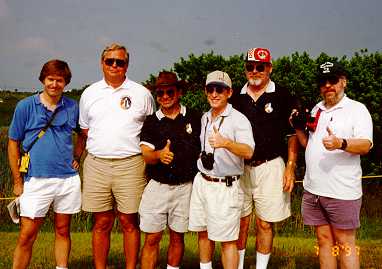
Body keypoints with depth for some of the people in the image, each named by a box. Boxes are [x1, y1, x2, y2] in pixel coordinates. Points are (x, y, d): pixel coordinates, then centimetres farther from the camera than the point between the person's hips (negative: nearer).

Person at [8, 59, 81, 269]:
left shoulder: (72, 107, 5)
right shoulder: (25, 106, -1)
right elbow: (13, 143, 2)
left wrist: (78, 158, 8)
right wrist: (18, 181, -1)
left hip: (68, 179, 3)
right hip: (36, 180, -2)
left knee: (63, 231, 13)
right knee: (27, 236, -1)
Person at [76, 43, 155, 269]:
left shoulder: (141, 93, 5)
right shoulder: (89, 93, 11)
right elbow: (84, 131, 18)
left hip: (130, 165, -2)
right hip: (97, 165, 2)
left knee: (130, 223, 3)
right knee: (102, 223, 8)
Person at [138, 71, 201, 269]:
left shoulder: (194, 118, 2)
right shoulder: (151, 122, 3)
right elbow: (146, 155, -7)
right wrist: (159, 155, -29)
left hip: (185, 187, 0)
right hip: (157, 186, 0)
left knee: (177, 237, 12)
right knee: (152, 239, 2)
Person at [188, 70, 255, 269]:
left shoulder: (238, 119, -11)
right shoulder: (205, 118, 12)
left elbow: (248, 152, -26)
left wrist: (226, 143, -40)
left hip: (225, 187, -7)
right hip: (201, 182, 7)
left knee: (227, 239, -3)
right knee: (203, 232, 16)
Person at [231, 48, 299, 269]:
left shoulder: (282, 96, 0)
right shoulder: (238, 98, 9)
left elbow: (293, 135, 1)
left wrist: (291, 167, -7)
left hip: (269, 167, -2)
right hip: (239, 167, 3)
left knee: (265, 223, 4)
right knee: (240, 220, 7)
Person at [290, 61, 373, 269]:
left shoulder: (357, 109, -4)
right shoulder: (316, 110, 15)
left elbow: (366, 144, -17)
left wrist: (341, 144, -35)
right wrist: (298, 128, 4)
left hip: (342, 192, -6)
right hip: (313, 189, 6)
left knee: (345, 244, 2)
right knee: (324, 239, 13)